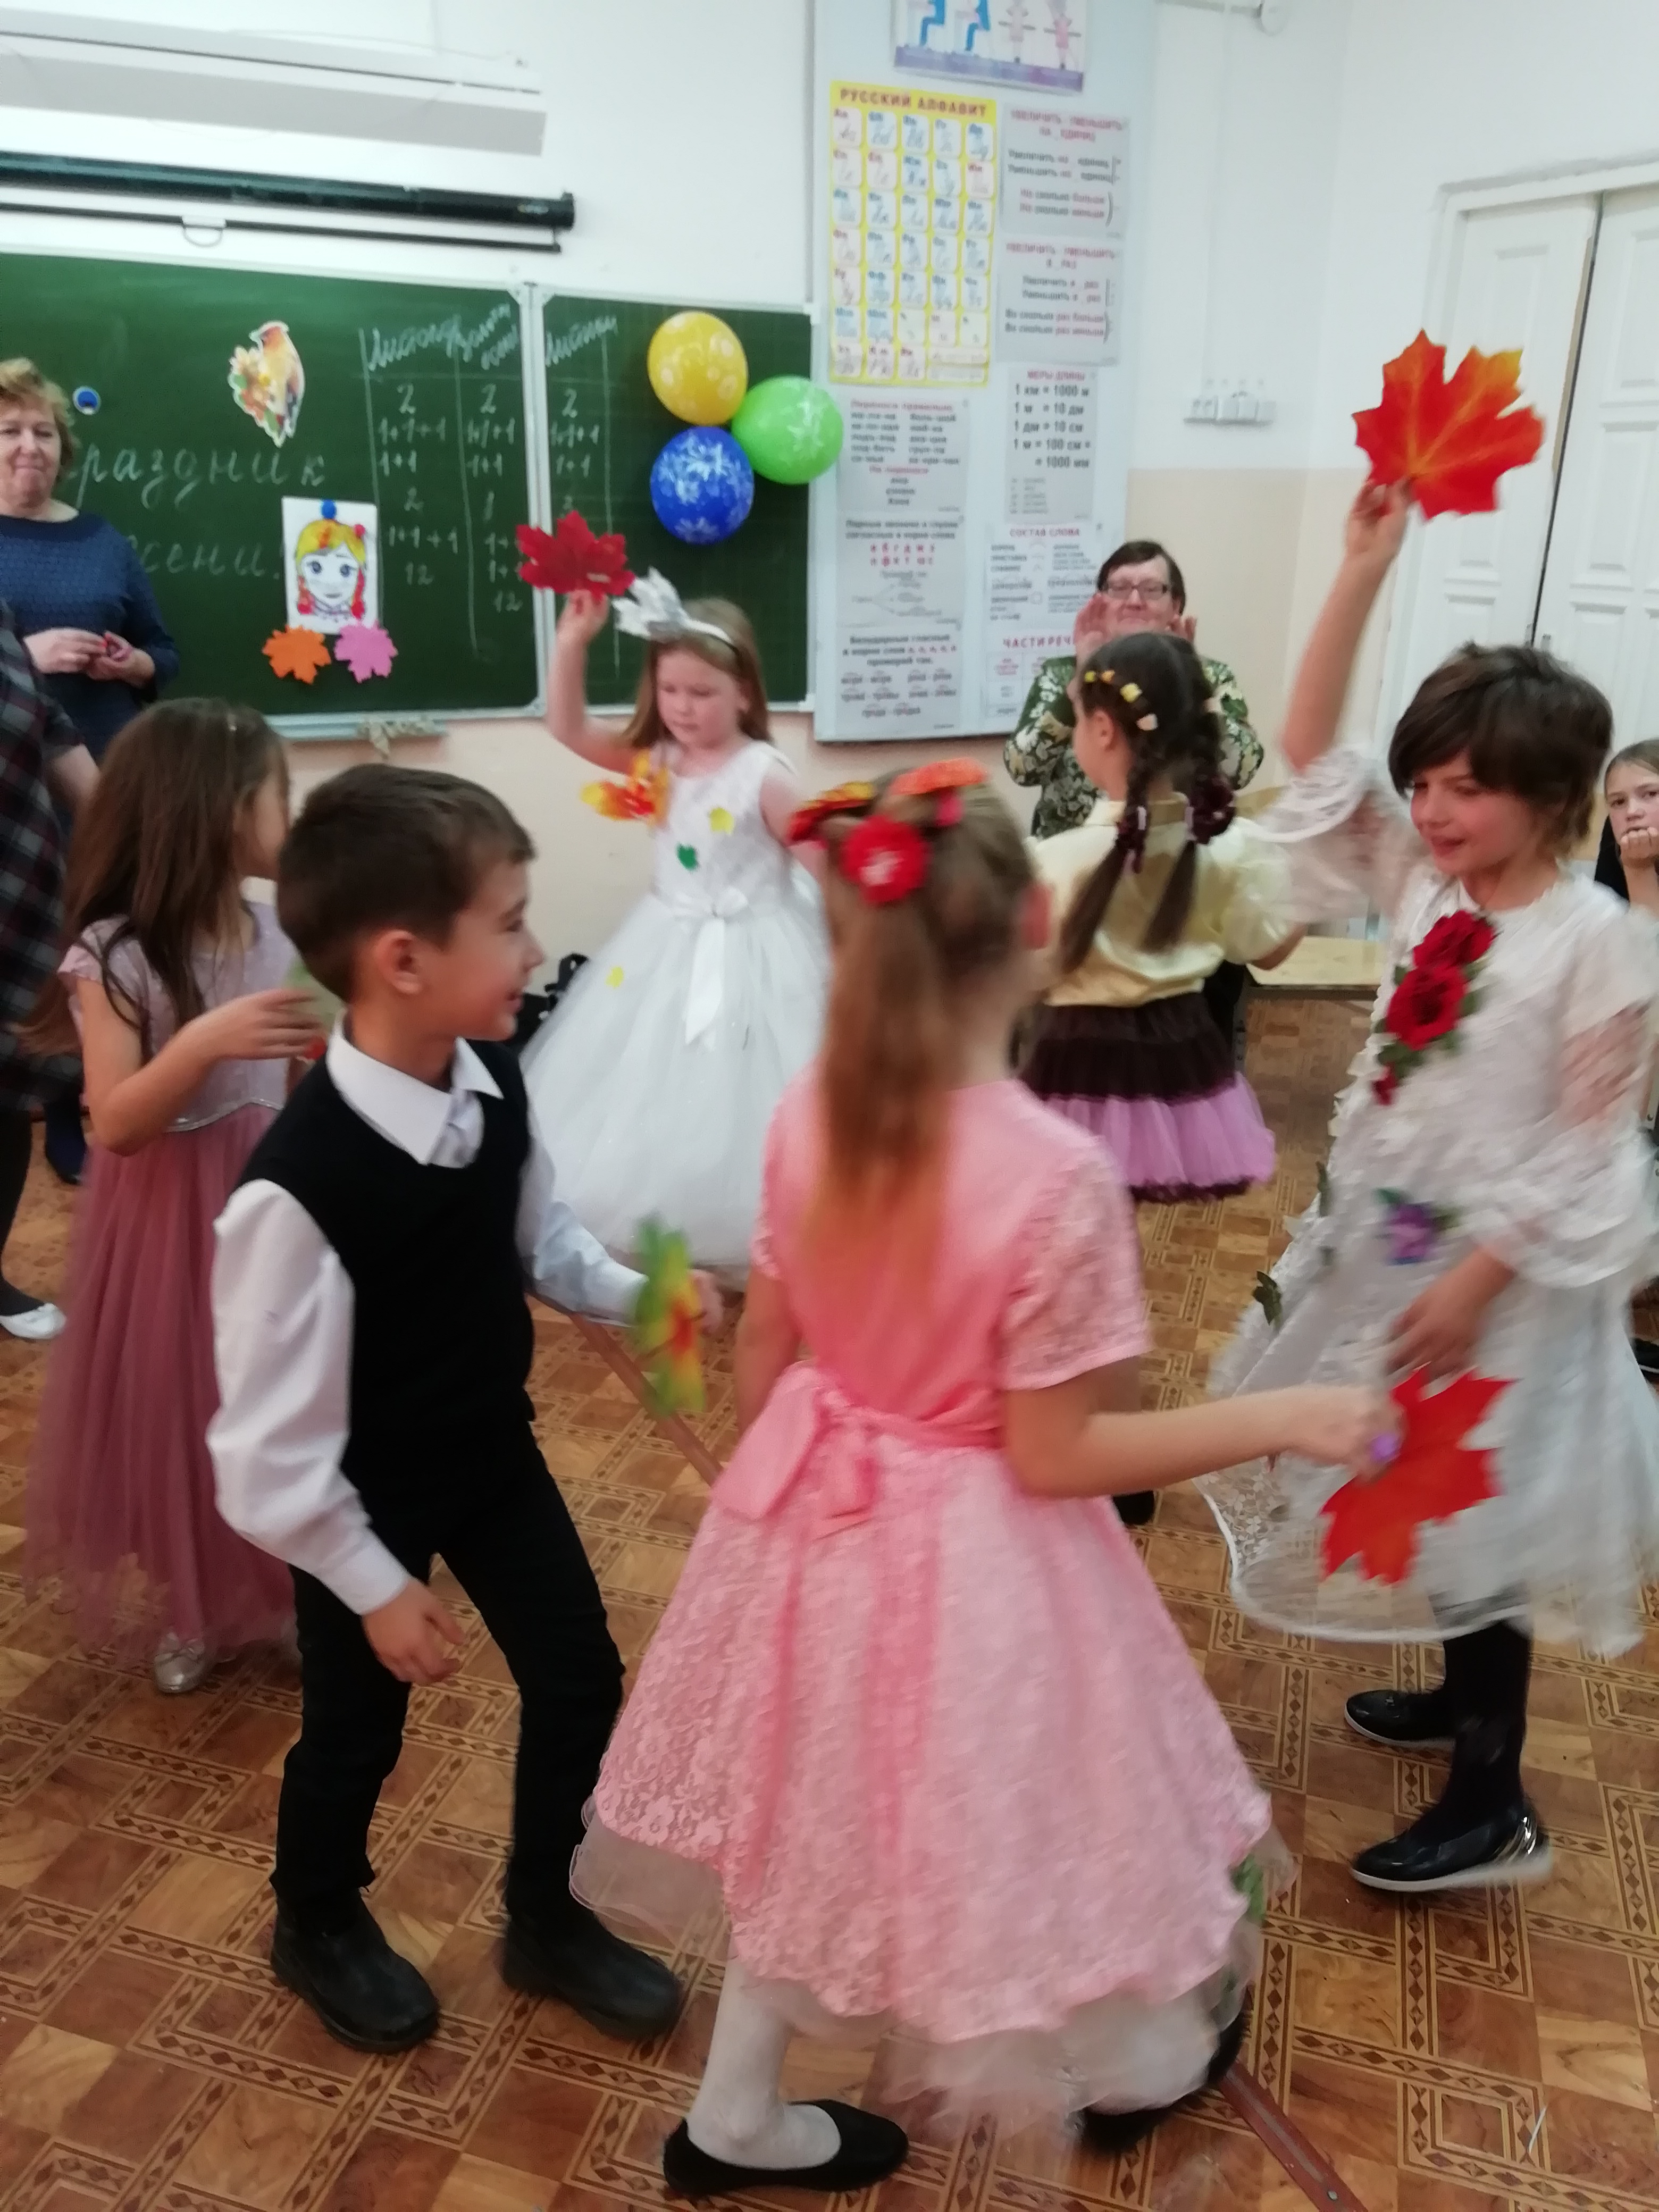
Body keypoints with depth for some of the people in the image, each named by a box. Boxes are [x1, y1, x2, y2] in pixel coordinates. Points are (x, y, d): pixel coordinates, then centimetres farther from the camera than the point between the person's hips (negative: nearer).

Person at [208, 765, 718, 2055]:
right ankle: (319, 1928, 53)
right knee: (357, 1731, 19)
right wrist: (374, 1585, -14)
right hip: (367, 1503, -5)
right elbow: (272, 1443, -25)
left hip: (496, 1454, 6)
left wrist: (636, 1295, -14)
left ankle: (547, 1920, 45)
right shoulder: (298, 1186, -35)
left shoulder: (492, 1082, -16)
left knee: (580, 1681, 16)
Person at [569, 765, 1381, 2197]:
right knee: (984, 1807, 22)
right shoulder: (1058, 1176, -28)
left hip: (818, 1511, 5)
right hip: (972, 1555, -5)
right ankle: (1133, 2067, 54)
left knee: (811, 1810, 25)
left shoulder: (810, 1116, -11)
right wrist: (1285, 1420, -13)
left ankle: (739, 2119, 47)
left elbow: (764, 1349, 0)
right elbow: (1051, 1455, -20)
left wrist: (763, 1472, 19)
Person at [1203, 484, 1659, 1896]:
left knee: (1475, 1516, 4)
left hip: (1504, 1267, -7)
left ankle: (1494, 1807, 22)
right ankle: (1457, 1697, 44)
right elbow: (1311, 749, -4)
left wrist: (1477, 1279, -19)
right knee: (1412, 1497, 21)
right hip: (1381, 1237, 7)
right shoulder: (1420, 880, -1)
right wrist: (1366, 567, -11)